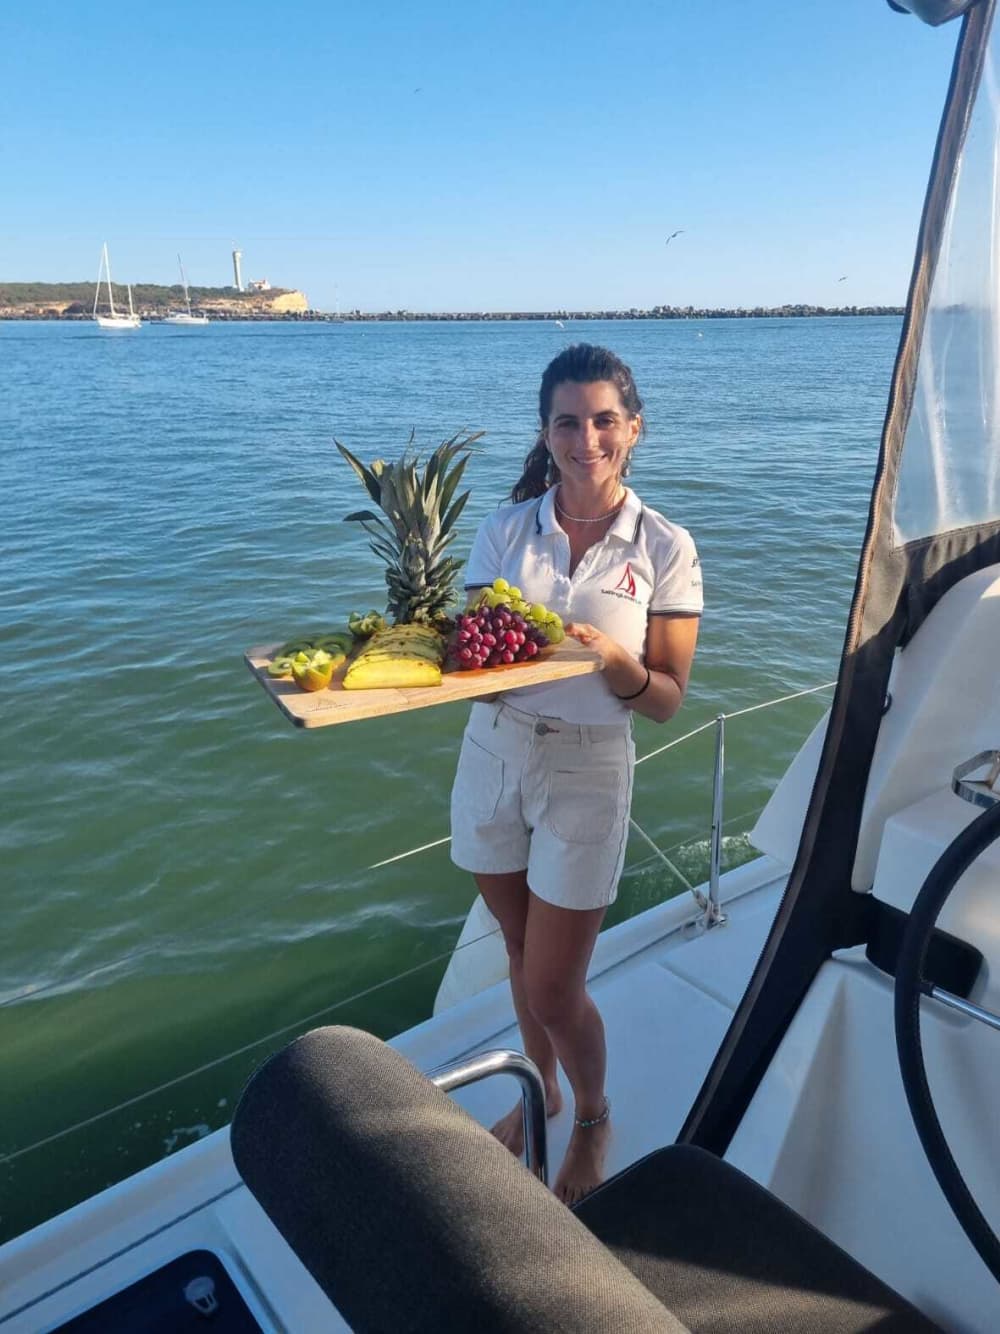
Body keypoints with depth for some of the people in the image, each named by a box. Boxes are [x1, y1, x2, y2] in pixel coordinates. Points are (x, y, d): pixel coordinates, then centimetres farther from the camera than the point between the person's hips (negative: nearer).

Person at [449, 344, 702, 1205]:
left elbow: (666, 699, -7)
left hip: (588, 770, -3)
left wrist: (610, 656, -27)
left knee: (554, 988, 5)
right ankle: (541, 1094, 47)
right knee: (522, 951, 19)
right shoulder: (506, 530, -1)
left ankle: (594, 1116, 37)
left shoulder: (666, 549, -8)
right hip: (493, 753, 3)